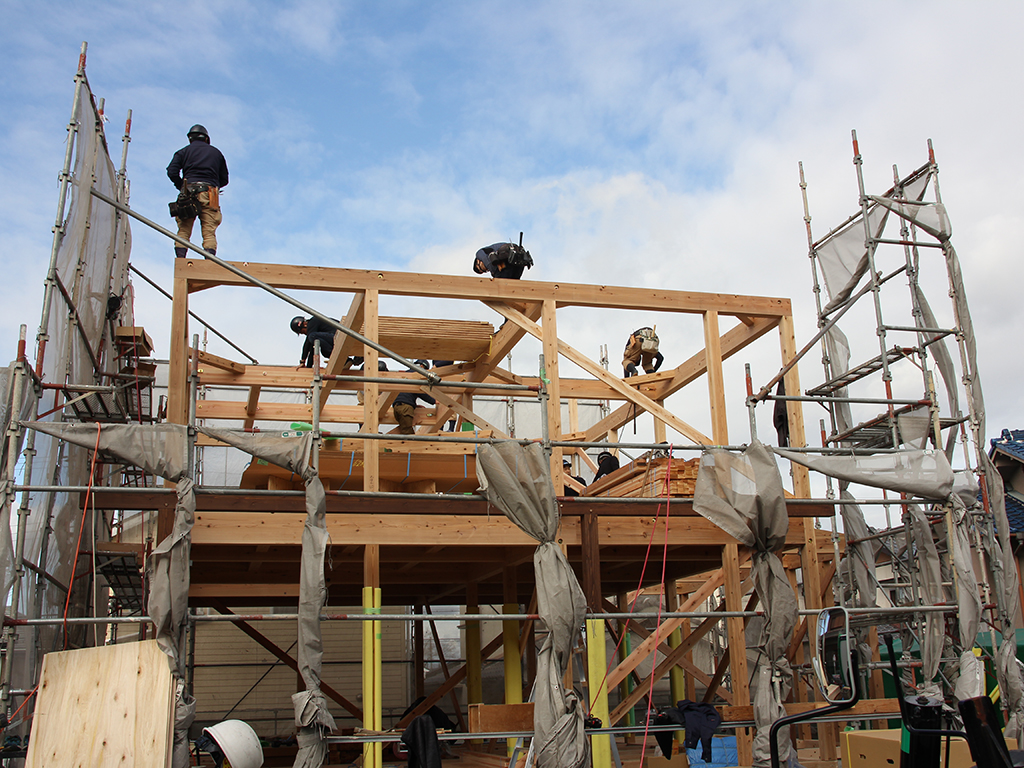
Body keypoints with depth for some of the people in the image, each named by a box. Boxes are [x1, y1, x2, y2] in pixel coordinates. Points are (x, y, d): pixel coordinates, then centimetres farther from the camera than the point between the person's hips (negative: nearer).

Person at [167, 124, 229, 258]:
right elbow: (224, 179, 18)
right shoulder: (216, 152, 21)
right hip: (209, 194, 1)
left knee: (183, 231, 0)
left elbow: (172, 172, 2)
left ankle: (180, 259, -13)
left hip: (189, 192, 0)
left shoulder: (184, 151, 16)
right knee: (209, 232, -4)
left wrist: (181, 187, 15)